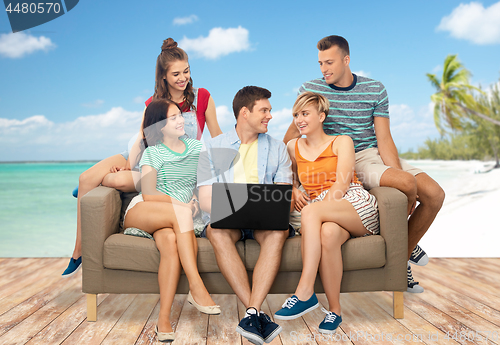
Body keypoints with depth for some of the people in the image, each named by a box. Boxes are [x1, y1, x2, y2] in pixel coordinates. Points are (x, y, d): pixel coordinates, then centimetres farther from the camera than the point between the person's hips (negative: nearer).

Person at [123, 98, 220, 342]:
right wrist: (184, 204, -18)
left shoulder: (196, 147, 13)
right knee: (181, 213, -35)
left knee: (171, 241, -34)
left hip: (175, 219, 3)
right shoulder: (152, 153, 0)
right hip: (141, 212, -2)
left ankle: (164, 319, -34)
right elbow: (149, 195, -9)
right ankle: (196, 288, -38)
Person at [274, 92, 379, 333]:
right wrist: (295, 191, 10)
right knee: (327, 233, -37)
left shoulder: (342, 142, 10)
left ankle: (305, 293, -37)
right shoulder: (293, 147, 22)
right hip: (322, 216, 3)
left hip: (356, 205, -2)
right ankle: (334, 309, -27)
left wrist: (311, 210, -17)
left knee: (311, 210, -35)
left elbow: (341, 184, -4)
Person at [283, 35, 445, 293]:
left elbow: (384, 139, -2)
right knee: (408, 184, -28)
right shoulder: (310, 89, -1)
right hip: (345, 163, -4)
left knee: (435, 195, -11)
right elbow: (293, 132, 0)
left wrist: (396, 170, -17)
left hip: (377, 155, 4)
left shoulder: (375, 90, 3)